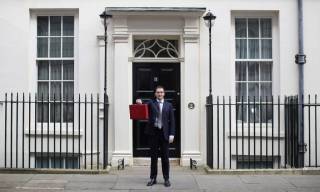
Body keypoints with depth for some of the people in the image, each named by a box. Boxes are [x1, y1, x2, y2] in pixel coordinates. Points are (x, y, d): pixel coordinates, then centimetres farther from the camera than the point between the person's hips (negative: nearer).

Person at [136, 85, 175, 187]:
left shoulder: (168, 105, 8)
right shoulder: (151, 103, 7)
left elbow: (172, 121, 5)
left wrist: (172, 134, -4)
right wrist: (140, 103, -33)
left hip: (164, 133, 0)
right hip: (153, 132, 0)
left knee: (165, 157, 3)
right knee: (153, 157, 7)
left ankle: (166, 179, 11)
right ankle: (153, 178, 15)